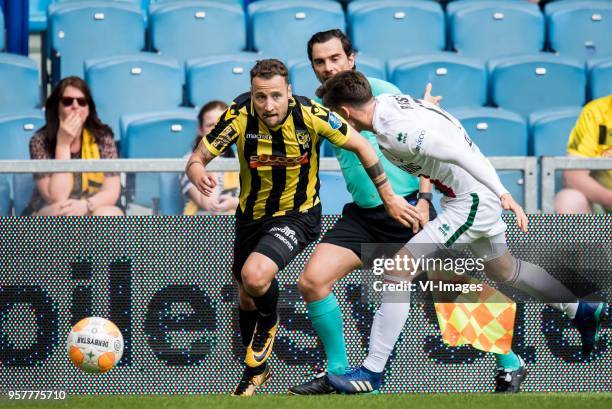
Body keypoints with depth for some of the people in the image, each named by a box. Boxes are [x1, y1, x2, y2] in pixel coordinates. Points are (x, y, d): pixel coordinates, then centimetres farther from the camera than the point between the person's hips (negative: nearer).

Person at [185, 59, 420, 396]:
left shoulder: (310, 115, -24)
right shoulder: (239, 117, -22)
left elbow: (361, 146, -10)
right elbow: (197, 159, -16)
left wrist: (389, 198, -6)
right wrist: (197, 173, -41)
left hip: (299, 214, -3)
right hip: (252, 214, 3)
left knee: (255, 276, -28)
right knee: (246, 295, 18)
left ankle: (268, 325, 7)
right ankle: (256, 369, 44)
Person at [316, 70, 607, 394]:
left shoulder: (394, 131, -27)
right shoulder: (387, 102, 1)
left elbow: (457, 152, -31)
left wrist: (503, 195, -31)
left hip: (470, 203, -10)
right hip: (477, 198, 10)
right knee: (502, 270, 30)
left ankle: (372, 371, -10)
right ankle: (582, 312, 46)